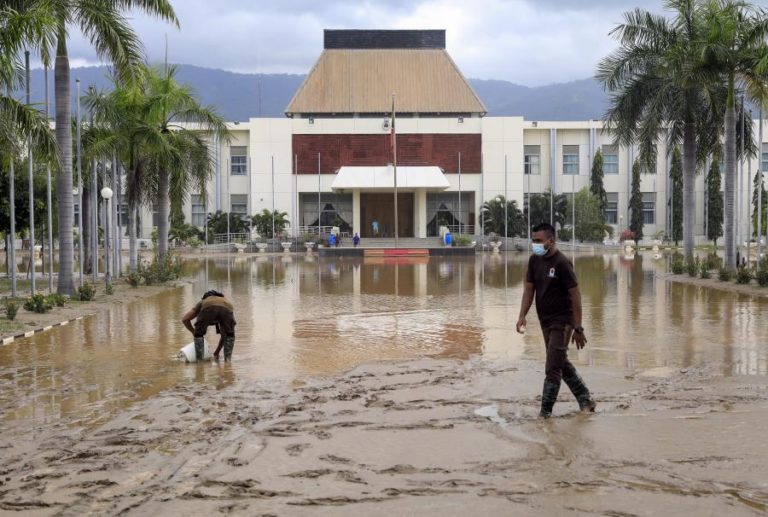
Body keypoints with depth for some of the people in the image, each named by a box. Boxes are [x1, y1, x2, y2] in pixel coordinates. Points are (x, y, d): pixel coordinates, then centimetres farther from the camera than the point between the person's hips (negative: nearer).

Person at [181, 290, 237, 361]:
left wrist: (194, 333, 52)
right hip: (226, 309, 1)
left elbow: (184, 319, 38)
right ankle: (227, 358, 22)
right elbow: (225, 334, 49)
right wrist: (217, 352, 58)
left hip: (208, 309, -1)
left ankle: (199, 359, 17)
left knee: (199, 334, 26)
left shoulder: (203, 302, 44)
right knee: (230, 334, 32)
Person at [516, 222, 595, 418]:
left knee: (553, 367, -7)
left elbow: (575, 295, -17)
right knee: (561, 363, 17)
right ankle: (585, 399, 31)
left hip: (562, 321, -8)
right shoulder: (534, 260, 3)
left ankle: (545, 411, 0)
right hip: (545, 321, 8)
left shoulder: (561, 263, -18)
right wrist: (522, 316, -3)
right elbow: (529, 289, 9)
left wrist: (578, 328, -17)